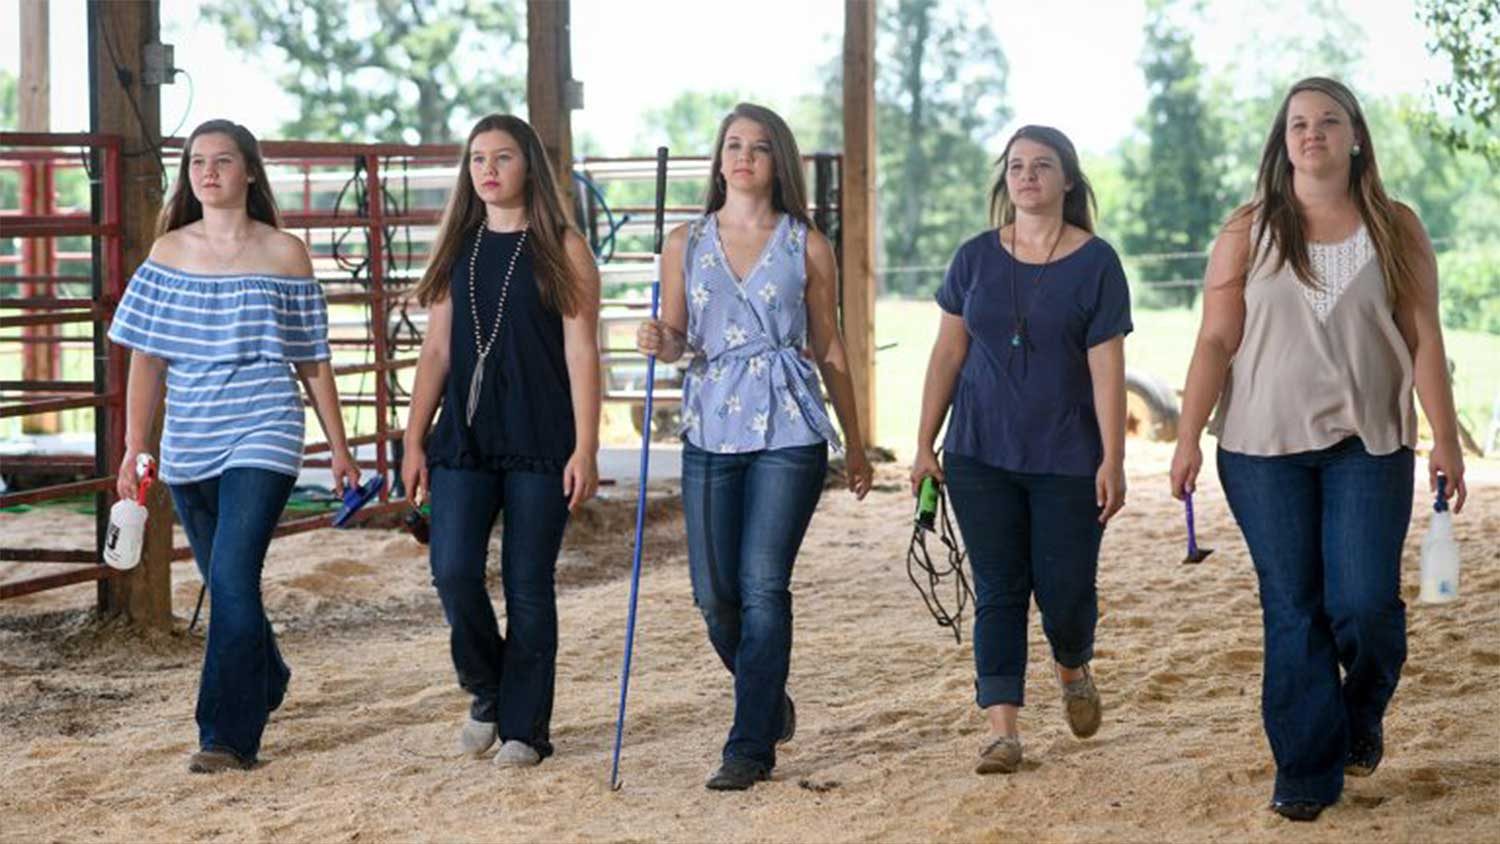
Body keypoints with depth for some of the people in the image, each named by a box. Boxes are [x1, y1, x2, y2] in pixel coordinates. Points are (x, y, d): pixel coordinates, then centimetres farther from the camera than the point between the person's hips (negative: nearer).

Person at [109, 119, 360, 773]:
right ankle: (264, 684, 40)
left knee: (232, 578, -16)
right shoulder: (169, 251, 7)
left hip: (261, 440, -4)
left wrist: (339, 449, 6)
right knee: (226, 584, 14)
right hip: (188, 444, 4)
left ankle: (228, 737, -12)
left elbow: (313, 361, 6)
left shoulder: (284, 253, 1)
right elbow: (146, 358, 6)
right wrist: (134, 449, -1)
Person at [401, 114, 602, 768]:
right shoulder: (458, 250, 12)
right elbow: (436, 351, 13)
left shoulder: (562, 250, 0)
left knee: (528, 584, 0)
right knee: (452, 570, -9)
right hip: (465, 439, 3)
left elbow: (582, 354, -4)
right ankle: (487, 694, 16)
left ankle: (524, 728, 11)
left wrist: (585, 450, -10)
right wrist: (414, 442, 6)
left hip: (540, 443, -3)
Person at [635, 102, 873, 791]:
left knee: (763, 584, -10)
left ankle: (751, 746, -3)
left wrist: (855, 445, 13)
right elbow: (674, 338, 12)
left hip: (789, 429, -3)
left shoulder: (807, 246, 4)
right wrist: (658, 342, -13)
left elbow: (829, 349, 9)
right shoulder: (686, 243, 9)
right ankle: (769, 699, 31)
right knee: (713, 591, 3)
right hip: (711, 429, 3)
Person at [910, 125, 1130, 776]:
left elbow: (1106, 367, -6)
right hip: (981, 455, 2)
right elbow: (948, 355, 8)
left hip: (1068, 461, -2)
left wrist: (1113, 460, -10)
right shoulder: (976, 258, 5)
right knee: (998, 592, 0)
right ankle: (1002, 729, 2)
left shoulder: (1095, 263, -3)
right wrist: (924, 446, 6)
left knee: (1065, 591, 2)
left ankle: (1074, 671, 35)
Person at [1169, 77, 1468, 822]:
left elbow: (1424, 339, 3)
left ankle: (1362, 714, 24)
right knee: (1293, 611, 2)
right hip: (1264, 450, 0)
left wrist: (1445, 439, -3)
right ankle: (1307, 772, 12)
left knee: (1365, 603, -8)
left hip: (1368, 446, 0)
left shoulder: (1396, 230, 5)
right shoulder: (1247, 232, 4)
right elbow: (1216, 342, 1)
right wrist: (1188, 438, -5)